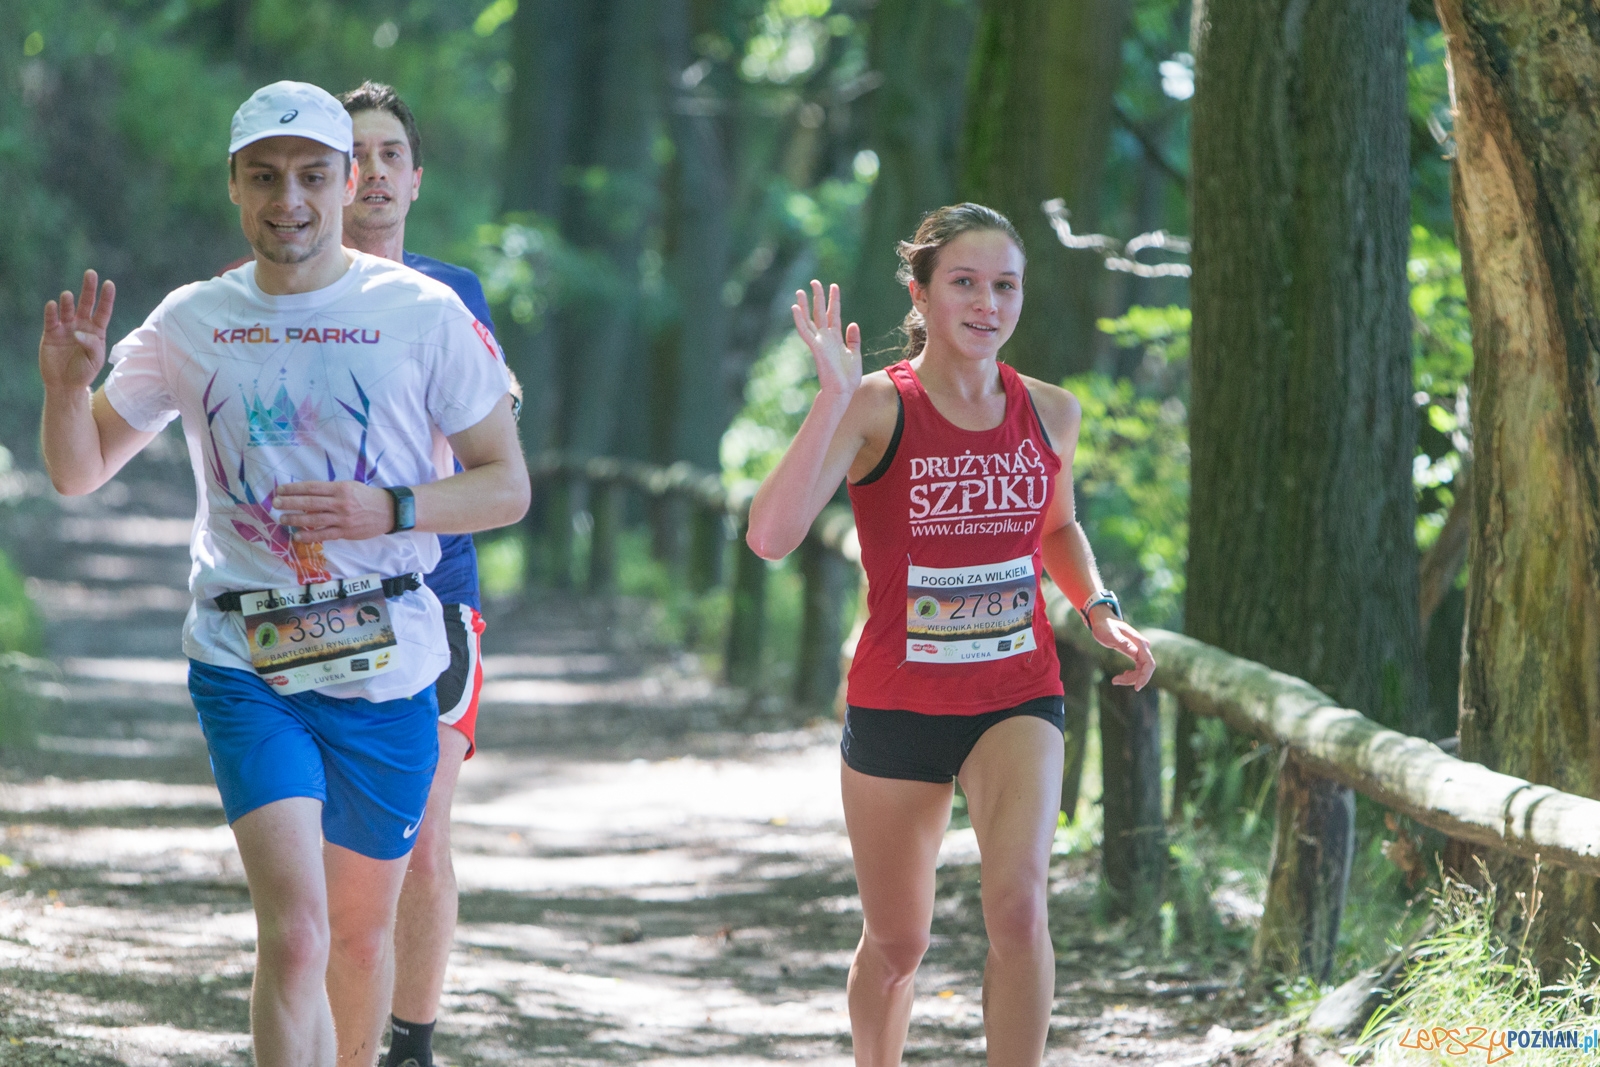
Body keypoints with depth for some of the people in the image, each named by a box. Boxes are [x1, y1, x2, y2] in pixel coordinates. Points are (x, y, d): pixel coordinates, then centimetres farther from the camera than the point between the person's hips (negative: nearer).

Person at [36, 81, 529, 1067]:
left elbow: (508, 486, 2)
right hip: (246, 663, -1)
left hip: (387, 663, 1)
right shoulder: (191, 323, 5)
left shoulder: (425, 314, -1)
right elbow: (80, 474, 14)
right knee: (294, 928, -18)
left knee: (362, 930, 14)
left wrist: (388, 510, -16)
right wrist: (68, 386, -8)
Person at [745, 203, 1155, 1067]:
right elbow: (771, 535, -27)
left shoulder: (1050, 413, 2)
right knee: (896, 944, 13)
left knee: (1017, 902, -24)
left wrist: (1099, 609, 5)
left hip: (1016, 700, 2)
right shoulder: (876, 409, -11)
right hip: (897, 703, -1)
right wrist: (833, 395, -31)